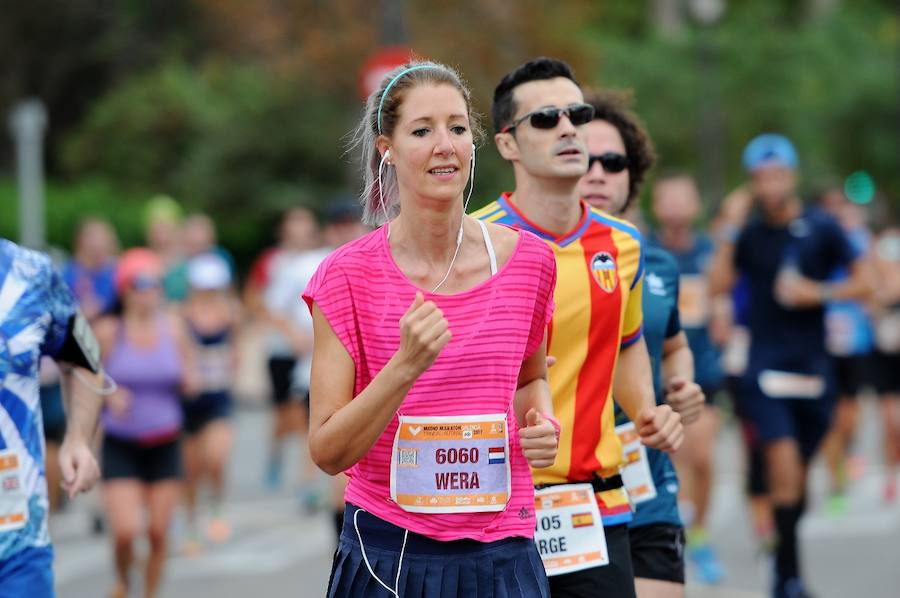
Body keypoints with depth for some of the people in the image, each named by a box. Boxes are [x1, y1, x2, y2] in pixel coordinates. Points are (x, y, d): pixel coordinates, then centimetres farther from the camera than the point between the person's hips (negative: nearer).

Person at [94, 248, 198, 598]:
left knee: (159, 532, 3)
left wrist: (188, 379, -13)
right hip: (120, 446, -2)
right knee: (125, 531, -12)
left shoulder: (173, 327, 0)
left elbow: (190, 385, 10)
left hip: (164, 446, 3)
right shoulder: (108, 331, -8)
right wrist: (109, 395, -17)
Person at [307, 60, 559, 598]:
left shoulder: (527, 260, 1)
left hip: (502, 555, 2)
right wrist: (406, 367, -22)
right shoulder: (348, 276, -7)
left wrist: (539, 421, -1)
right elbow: (328, 452, -9)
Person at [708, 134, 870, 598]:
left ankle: (785, 561, 29)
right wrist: (729, 228, -12)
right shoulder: (749, 233, 4)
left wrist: (819, 293, -10)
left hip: (813, 367, 1)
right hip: (766, 364, -1)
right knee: (783, 464, -16)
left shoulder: (822, 228, 2)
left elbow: (861, 284, 6)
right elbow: (718, 285, -8)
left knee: (798, 473, 10)